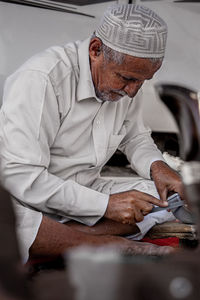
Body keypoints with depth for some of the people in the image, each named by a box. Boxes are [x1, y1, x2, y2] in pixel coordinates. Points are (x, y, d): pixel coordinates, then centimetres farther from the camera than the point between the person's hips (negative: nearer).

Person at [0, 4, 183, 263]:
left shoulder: (127, 84, 2)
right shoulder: (41, 79, -23)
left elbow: (135, 138, 20)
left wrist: (156, 165, -5)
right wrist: (106, 204, -25)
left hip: (86, 192, 8)